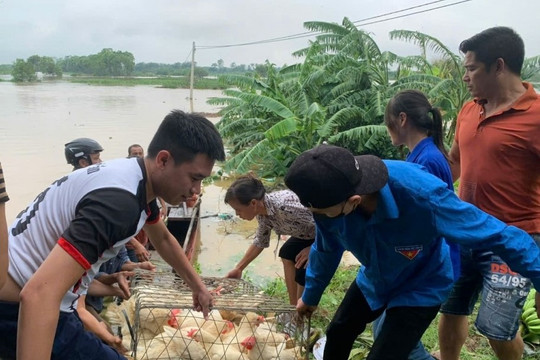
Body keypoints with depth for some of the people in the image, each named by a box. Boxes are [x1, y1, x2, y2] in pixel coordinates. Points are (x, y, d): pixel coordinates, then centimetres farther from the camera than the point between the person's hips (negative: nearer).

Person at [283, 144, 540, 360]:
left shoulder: (421, 194, -44)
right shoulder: (332, 195, -28)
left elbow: (496, 233, -29)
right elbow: (326, 250, -4)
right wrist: (310, 296, 11)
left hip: (421, 287, -4)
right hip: (373, 279, 5)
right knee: (337, 334, 19)